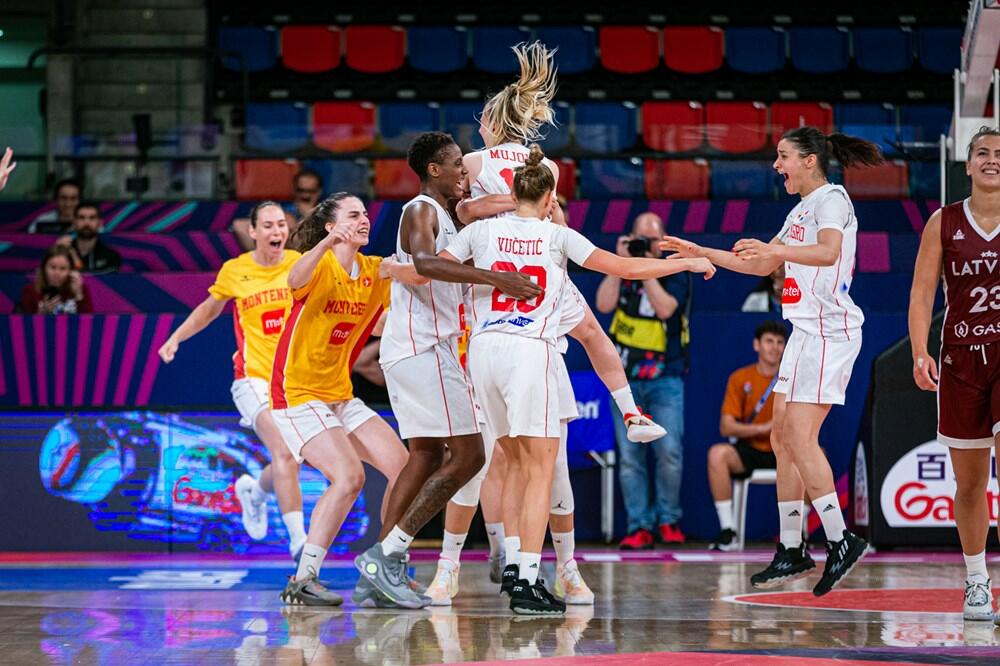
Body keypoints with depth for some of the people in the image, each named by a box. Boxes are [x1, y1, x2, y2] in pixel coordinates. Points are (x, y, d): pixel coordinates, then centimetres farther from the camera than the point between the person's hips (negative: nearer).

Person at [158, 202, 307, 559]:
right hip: (254, 378, -3)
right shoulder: (234, 271, 0)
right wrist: (176, 338, 13)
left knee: (290, 462, 10)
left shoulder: (301, 263, 1)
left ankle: (254, 491, 45)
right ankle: (298, 538, -24)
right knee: (283, 452, -23)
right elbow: (210, 308, 18)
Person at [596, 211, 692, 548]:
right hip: (625, 378, 2)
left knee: (669, 451, -13)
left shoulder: (675, 273, 2)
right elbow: (604, 305, -8)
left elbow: (665, 308, -16)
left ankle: (668, 521, 3)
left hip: (664, 378, -2)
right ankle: (639, 526, 0)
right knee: (629, 456, -3)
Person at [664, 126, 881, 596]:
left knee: (800, 436, -16)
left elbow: (829, 251, -28)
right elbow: (763, 266, 31)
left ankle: (841, 540, -13)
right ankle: (791, 551, 11)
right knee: (782, 437, 7)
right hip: (805, 332, 10)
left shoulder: (831, 198, -8)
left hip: (829, 331, -10)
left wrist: (777, 248, -40)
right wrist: (702, 254, 28)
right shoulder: (801, 209, 21)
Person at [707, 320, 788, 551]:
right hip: (749, 452, 0)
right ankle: (727, 532, -28)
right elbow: (726, 426, -6)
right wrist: (763, 428, -19)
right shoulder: (740, 378, 1)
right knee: (717, 453, -32)